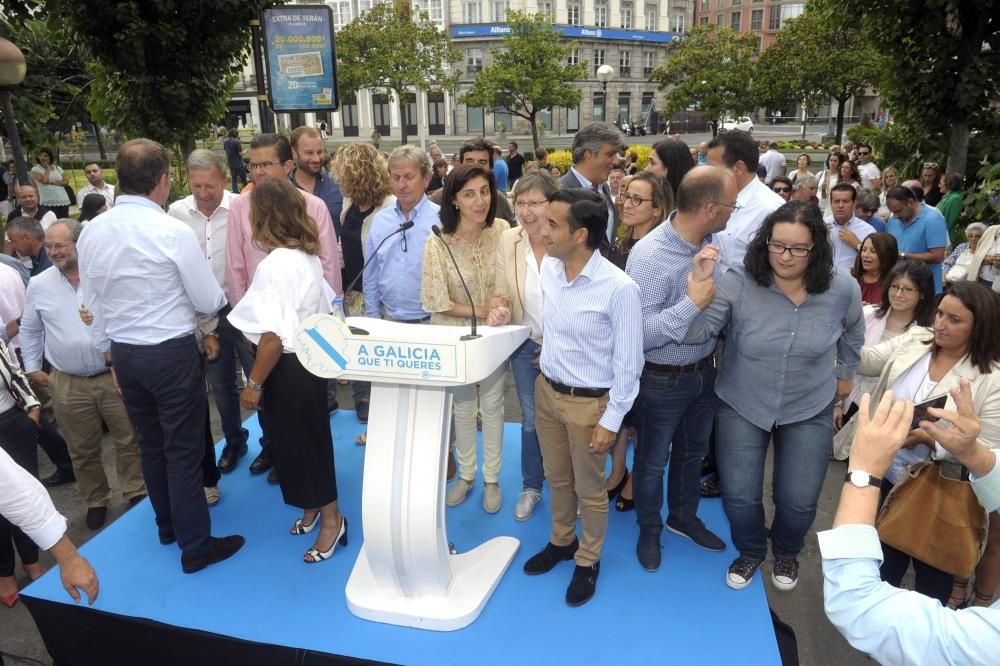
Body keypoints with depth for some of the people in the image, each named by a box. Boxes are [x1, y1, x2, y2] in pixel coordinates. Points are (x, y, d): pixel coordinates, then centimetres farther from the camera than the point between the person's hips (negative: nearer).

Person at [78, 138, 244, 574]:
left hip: (123, 353, 6)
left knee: (150, 444, 21)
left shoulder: (91, 232, 0)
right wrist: (218, 297, 12)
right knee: (183, 449, 4)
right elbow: (210, 302, -11)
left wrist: (110, 353, 22)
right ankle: (196, 546, 16)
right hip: (173, 352, -6)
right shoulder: (173, 232, -18)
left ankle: (167, 525, 40)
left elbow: (91, 303, 9)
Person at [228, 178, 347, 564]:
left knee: (294, 444, 8)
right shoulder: (308, 257, 3)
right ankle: (313, 509, 40)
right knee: (309, 439, 21)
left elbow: (274, 337, -24)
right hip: (311, 360, 9)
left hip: (288, 369, -9)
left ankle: (329, 519, 24)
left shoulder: (274, 265, -23)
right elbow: (325, 308, 10)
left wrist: (254, 383, -16)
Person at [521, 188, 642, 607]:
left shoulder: (619, 288, -25)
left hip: (588, 402, -5)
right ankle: (561, 540, 48)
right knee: (556, 477, 24)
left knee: (589, 489, 15)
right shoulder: (548, 268, -6)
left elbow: (628, 363, -17)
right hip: (546, 390, 6)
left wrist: (611, 421, -14)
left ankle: (588, 561, 39)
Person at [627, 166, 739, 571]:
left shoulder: (709, 241, -6)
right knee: (653, 461, 16)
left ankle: (683, 516, 50)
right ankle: (649, 530, 41)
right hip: (663, 380, -7)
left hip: (703, 369, 7)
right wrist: (692, 302, -33)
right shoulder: (649, 256, -28)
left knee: (693, 451, 26)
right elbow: (639, 334, -30)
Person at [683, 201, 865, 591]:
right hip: (742, 406, -1)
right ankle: (751, 551, 38)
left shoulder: (842, 289, -12)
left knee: (798, 502, 7)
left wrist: (845, 374, 21)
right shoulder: (738, 284, -20)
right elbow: (693, 335, -28)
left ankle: (786, 553, 44)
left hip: (809, 411, 1)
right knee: (739, 497, 2)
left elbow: (852, 332, 11)